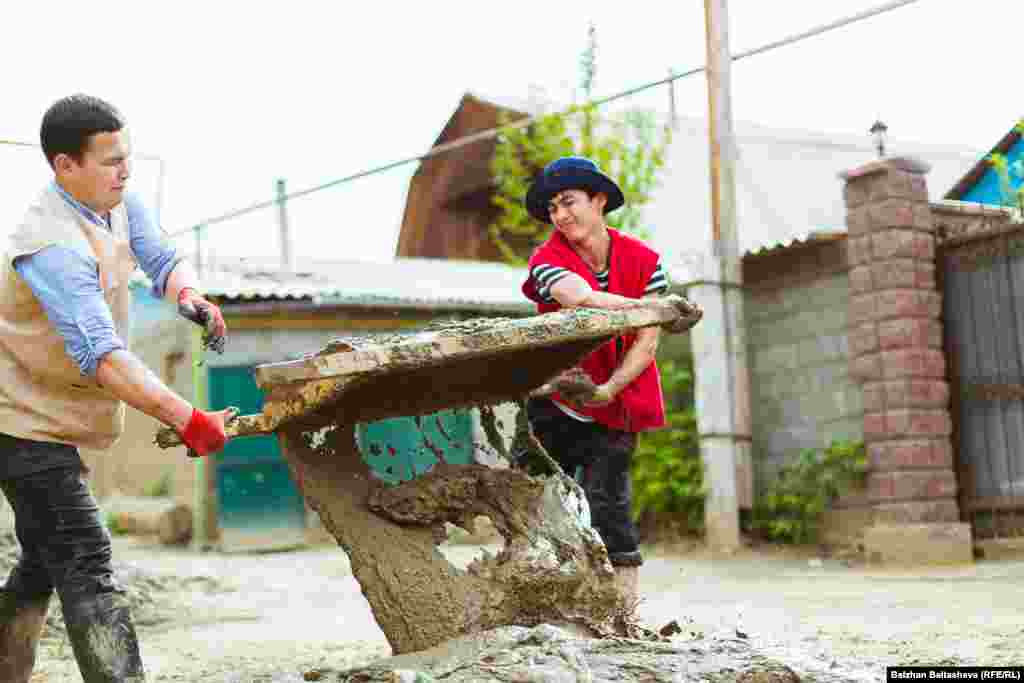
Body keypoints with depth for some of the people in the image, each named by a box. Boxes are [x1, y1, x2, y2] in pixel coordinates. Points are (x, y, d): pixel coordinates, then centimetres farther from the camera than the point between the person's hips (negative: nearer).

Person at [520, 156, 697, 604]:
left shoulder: (643, 261, -6)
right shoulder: (547, 261, -11)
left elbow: (646, 342, -10)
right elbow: (584, 300, -32)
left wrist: (609, 389, -25)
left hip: (614, 406, -1)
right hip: (552, 406, 1)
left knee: (608, 506, -10)